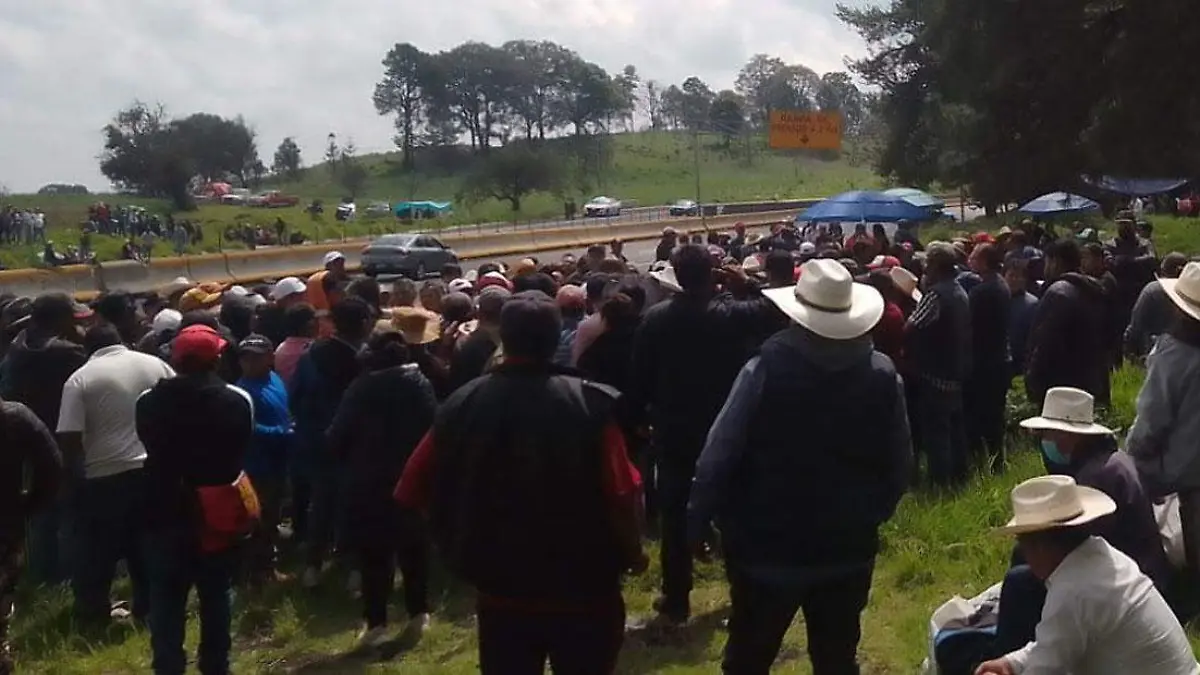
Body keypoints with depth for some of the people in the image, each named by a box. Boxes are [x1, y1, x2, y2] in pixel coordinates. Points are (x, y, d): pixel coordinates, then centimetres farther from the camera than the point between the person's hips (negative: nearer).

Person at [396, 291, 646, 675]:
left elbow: (414, 491, -2)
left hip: (500, 590, 2)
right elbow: (621, 495, -19)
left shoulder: (462, 405, -8)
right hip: (583, 589, -2)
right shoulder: (590, 404, -17)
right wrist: (633, 552, 0)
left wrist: (459, 545, 13)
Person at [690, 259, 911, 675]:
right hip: (848, 547, 3)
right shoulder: (883, 376, -7)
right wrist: (872, 515, 14)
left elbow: (719, 456, -14)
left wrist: (697, 524, -3)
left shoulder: (767, 369, -16)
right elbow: (899, 464, -1)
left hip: (768, 545, -2)